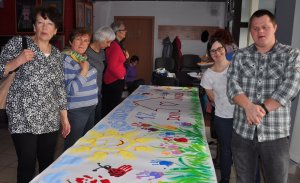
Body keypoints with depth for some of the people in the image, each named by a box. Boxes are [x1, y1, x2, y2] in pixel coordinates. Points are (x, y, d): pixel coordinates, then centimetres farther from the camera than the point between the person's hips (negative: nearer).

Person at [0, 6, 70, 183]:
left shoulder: (56, 54, 10)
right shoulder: (18, 43, -2)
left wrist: (64, 117, 11)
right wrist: (17, 61, -21)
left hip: (50, 120, 4)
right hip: (23, 119, -4)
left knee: (48, 163, 12)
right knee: (27, 165, 1)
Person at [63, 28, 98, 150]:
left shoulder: (83, 58, 7)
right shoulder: (66, 60, -18)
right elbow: (70, 90, -25)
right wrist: (84, 70, -24)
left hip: (91, 107, 9)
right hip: (76, 110, -9)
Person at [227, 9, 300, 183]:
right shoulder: (240, 56, 5)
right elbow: (233, 85, -6)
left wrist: (263, 109, -20)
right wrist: (249, 107, -24)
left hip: (276, 133, -2)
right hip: (243, 131, 2)